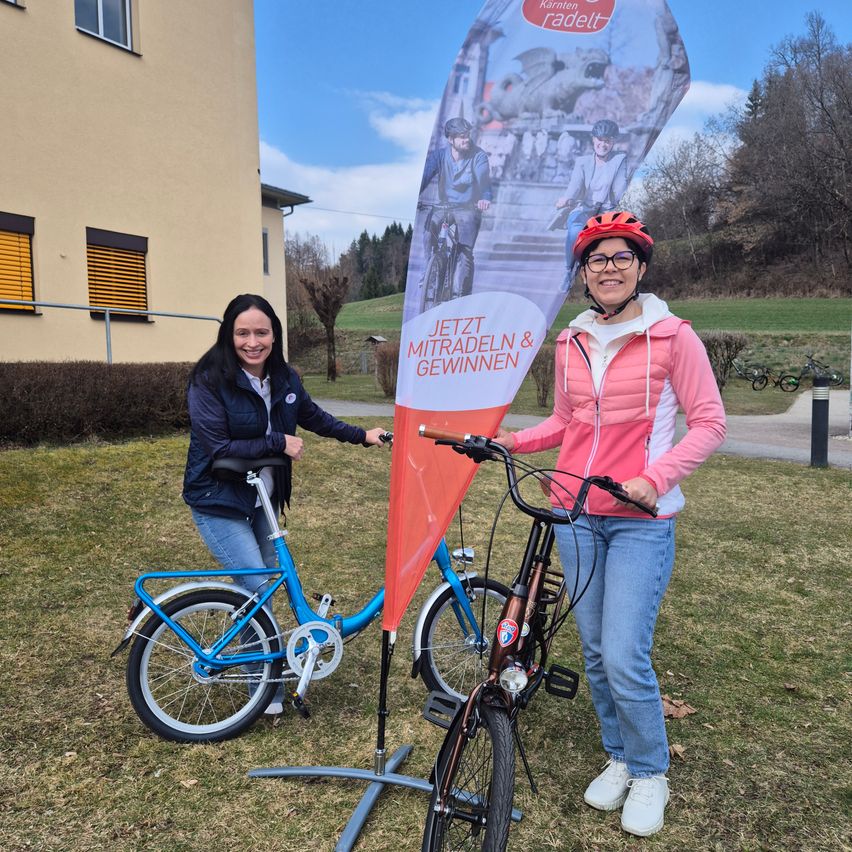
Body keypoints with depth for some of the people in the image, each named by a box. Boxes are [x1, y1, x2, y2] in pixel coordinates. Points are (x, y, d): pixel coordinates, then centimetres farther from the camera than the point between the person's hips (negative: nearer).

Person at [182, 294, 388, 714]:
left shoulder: (283, 378, -1)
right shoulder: (209, 382, -19)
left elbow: (314, 417, 12)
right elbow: (218, 450, -23)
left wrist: (363, 435, 8)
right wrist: (278, 443, -24)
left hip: (263, 499, 6)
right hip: (219, 503, -6)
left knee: (266, 583, 14)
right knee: (257, 587, -11)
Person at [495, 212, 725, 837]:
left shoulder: (672, 335, -6)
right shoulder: (572, 342, 8)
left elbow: (710, 423, -6)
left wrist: (658, 476, -19)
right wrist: (513, 440, 2)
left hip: (641, 520, -4)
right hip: (576, 515, 5)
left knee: (625, 658, -8)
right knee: (595, 653, 12)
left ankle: (650, 774, 19)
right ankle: (619, 758, 34)